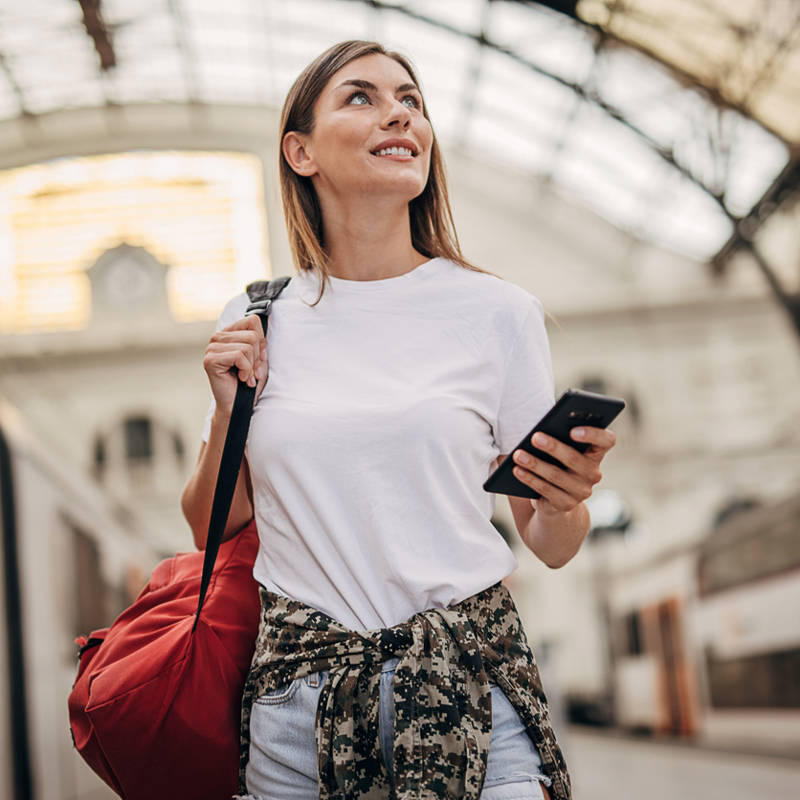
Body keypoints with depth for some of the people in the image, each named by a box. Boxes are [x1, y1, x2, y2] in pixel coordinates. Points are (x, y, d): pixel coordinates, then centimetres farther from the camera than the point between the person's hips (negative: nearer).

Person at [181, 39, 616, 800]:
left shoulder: (497, 311, -2)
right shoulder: (255, 323, 3)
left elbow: (551, 546, 3)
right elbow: (212, 532, 12)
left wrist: (564, 500, -19)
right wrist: (228, 410, -4)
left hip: (469, 679, -1)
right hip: (297, 680, 2)